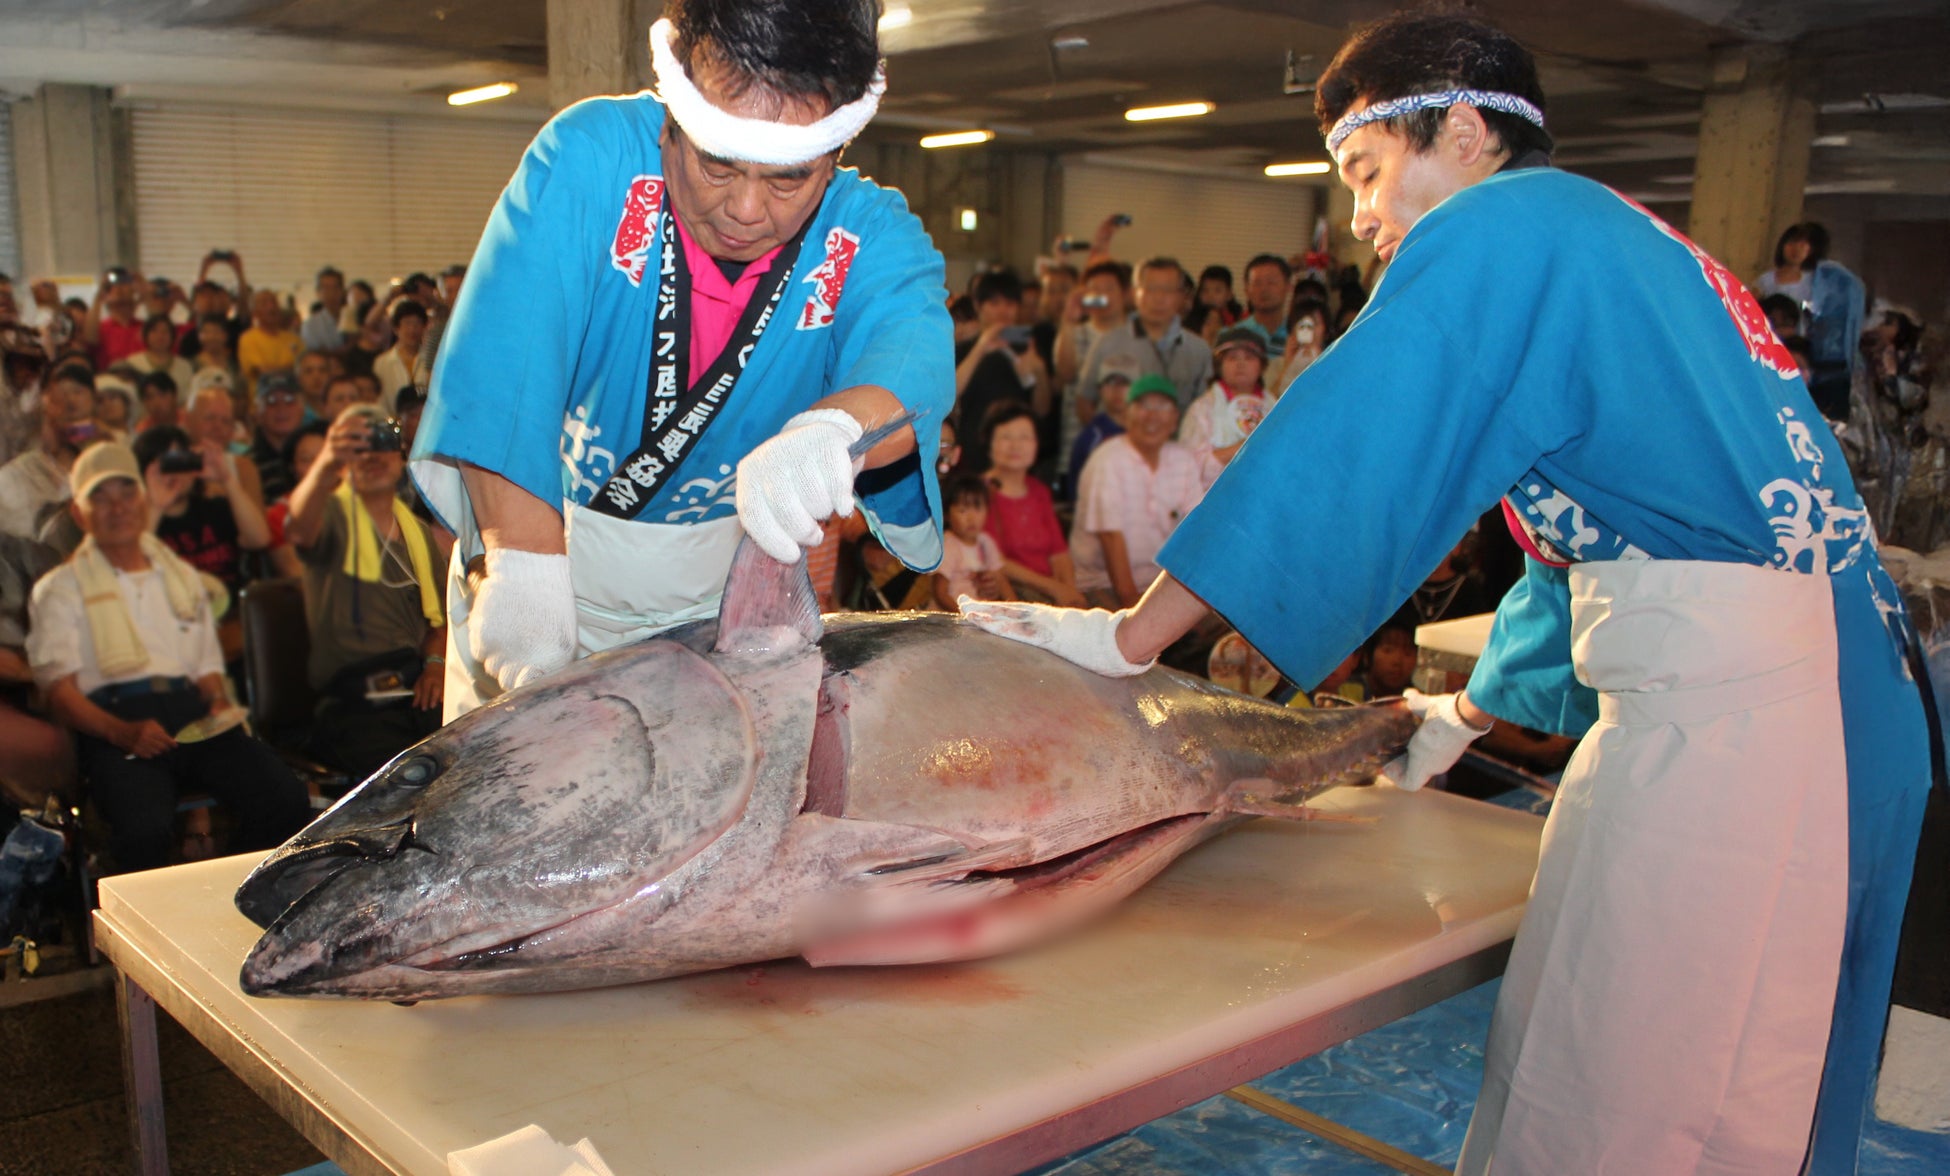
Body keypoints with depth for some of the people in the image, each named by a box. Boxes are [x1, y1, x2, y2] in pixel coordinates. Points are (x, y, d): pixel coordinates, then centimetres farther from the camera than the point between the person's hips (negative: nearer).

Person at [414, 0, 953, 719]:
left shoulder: (870, 235, -16)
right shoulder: (589, 157, -21)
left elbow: (913, 356, -36)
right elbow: (506, 352, -32)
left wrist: (832, 426, -60)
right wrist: (526, 559, -45)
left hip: (721, 589, 1)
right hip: (537, 535, -1)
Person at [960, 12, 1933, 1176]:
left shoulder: (1500, 224, -7)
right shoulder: (1624, 241, 22)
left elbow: (1341, 448, -13)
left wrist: (1131, 636, -8)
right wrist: (1471, 707, 35)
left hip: (1723, 707, -10)